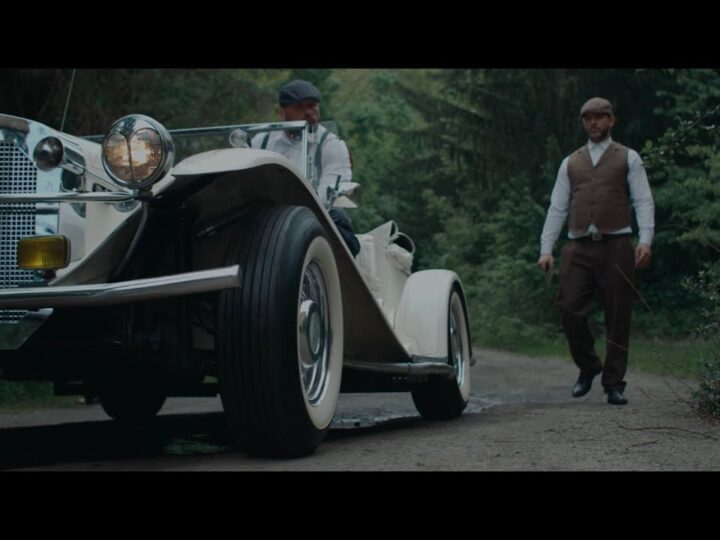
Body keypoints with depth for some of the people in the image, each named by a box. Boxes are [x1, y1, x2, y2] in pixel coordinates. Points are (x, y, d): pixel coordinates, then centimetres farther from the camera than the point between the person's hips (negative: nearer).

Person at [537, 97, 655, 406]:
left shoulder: (628, 158, 12)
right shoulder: (571, 163, 20)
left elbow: (644, 202, 4)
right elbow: (557, 208, 16)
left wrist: (645, 241, -12)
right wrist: (546, 249, 5)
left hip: (616, 245, -2)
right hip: (579, 247, 2)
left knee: (618, 317, -2)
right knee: (569, 308, -12)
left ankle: (614, 385, 7)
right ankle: (588, 367, 11)